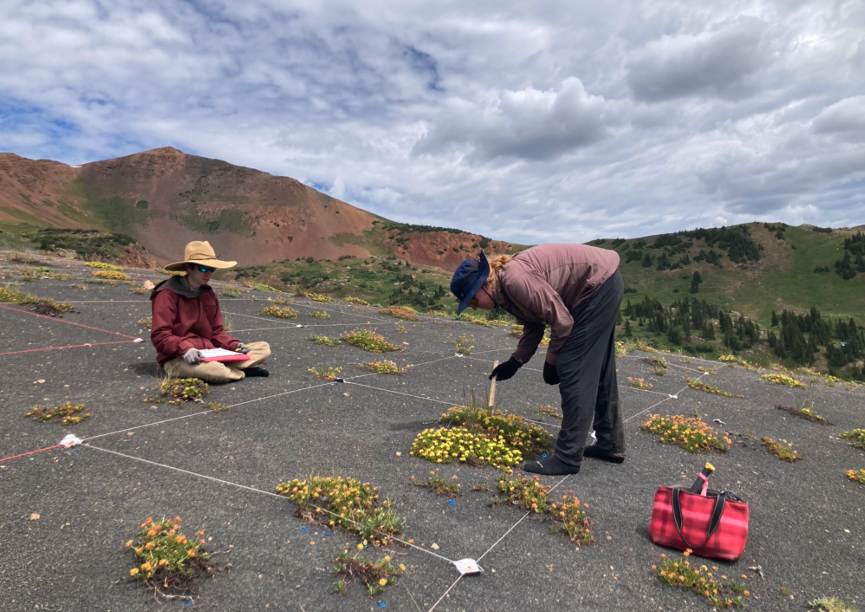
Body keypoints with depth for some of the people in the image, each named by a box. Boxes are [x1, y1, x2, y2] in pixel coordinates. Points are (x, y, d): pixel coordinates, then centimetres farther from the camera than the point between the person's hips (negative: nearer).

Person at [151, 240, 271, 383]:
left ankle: (225, 369, -17)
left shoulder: (209, 294, 12)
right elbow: (159, 335, -14)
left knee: (264, 348, -1)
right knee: (216, 370, -40)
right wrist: (184, 348, -32)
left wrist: (235, 345, -7)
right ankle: (240, 371, -7)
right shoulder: (168, 294, -9)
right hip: (178, 359, -7)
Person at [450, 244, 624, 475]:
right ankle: (610, 444, 29)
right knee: (597, 369, 16)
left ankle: (567, 457, -3)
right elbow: (534, 325, 13)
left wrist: (551, 361, -11)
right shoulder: (506, 288, 2)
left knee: (574, 369, -9)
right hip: (601, 284, 10)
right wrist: (516, 361, 5)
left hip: (600, 283, -10)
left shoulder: (516, 280, -27)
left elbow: (562, 321, -24)